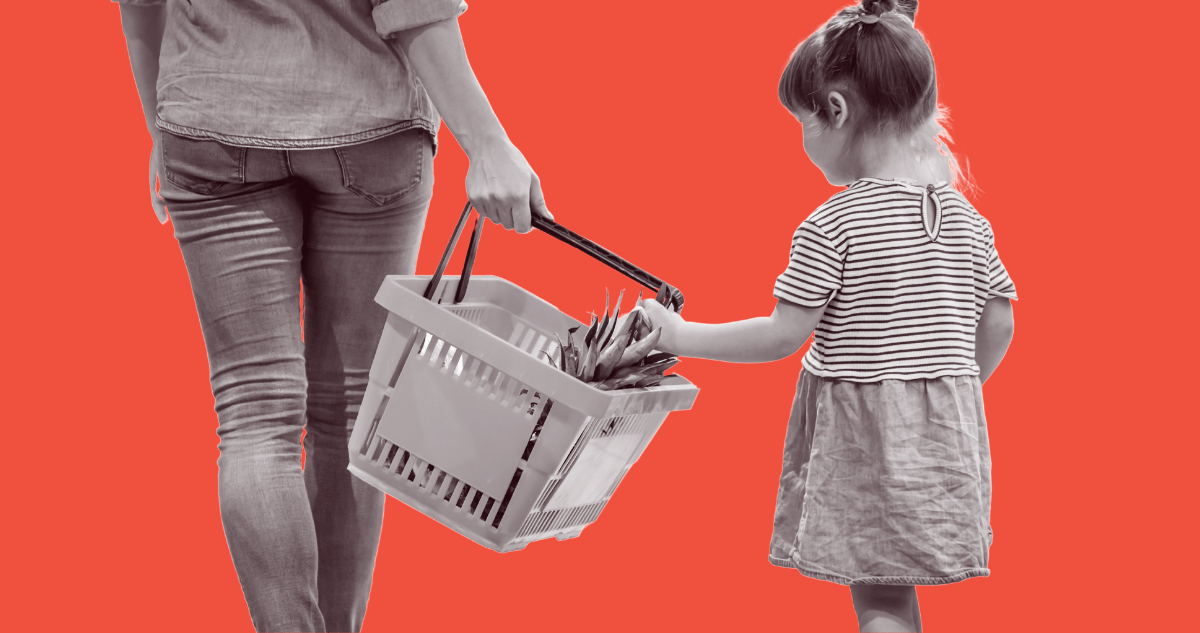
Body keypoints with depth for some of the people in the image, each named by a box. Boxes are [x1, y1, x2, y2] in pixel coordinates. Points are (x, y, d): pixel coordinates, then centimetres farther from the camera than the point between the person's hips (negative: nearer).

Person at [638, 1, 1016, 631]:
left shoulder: (831, 227, -14)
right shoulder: (967, 220, 4)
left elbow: (783, 336, -14)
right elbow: (997, 327, 8)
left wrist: (679, 336, -4)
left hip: (860, 434, -6)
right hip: (945, 434, 6)